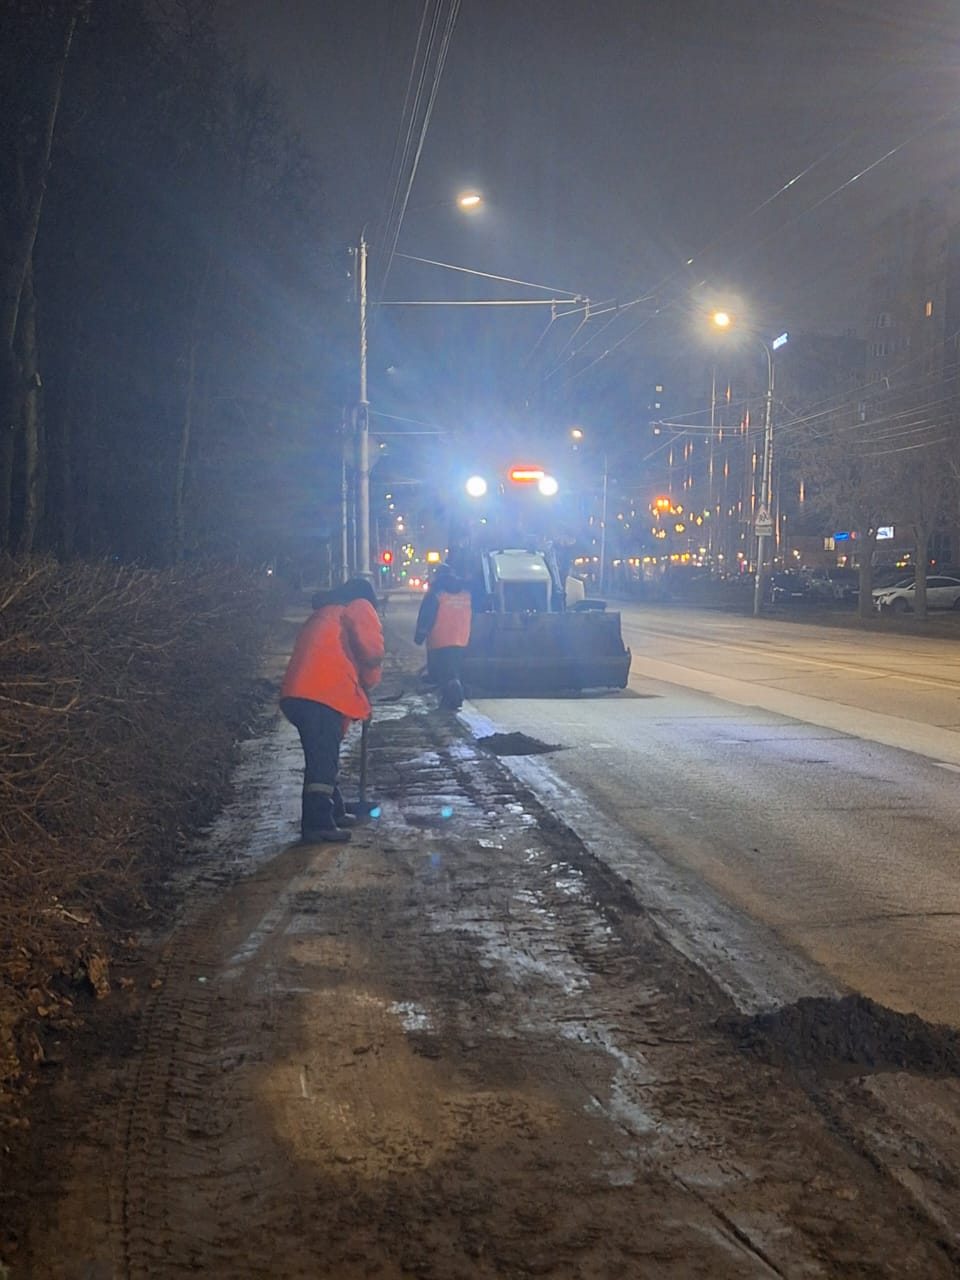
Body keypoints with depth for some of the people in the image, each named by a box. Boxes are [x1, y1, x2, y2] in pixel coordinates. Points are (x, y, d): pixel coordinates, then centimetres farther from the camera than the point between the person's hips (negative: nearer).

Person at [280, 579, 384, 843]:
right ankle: (318, 823, -19)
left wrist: (358, 684, 29)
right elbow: (371, 648, -4)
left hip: (298, 693, 8)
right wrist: (369, 681, 13)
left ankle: (333, 812, 26)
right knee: (323, 760, -13)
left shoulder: (323, 614, 35)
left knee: (323, 758, 18)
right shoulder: (359, 607, 11)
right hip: (323, 693, -8)